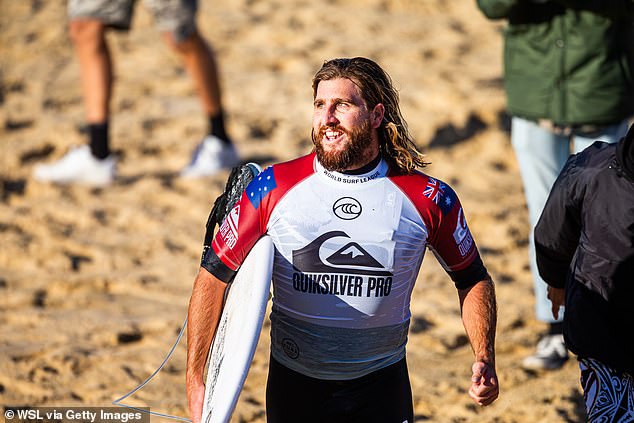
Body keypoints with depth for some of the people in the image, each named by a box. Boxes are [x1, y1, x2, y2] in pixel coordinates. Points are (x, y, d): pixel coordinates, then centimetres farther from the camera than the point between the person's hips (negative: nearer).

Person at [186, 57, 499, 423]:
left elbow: (473, 279, 8)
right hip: (293, 388, 0)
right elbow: (214, 275, -2)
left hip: (382, 391, 0)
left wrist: (484, 360, -7)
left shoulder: (429, 199, -7)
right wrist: (195, 382, -7)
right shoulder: (273, 189, -8)